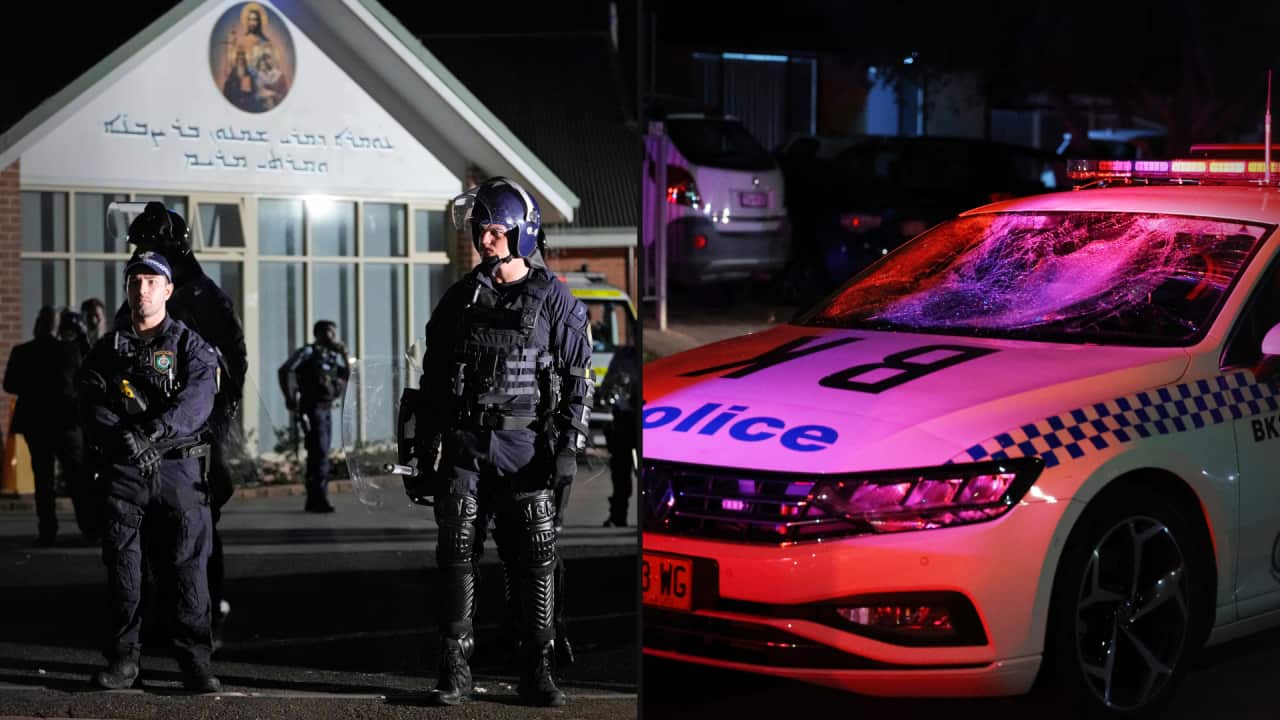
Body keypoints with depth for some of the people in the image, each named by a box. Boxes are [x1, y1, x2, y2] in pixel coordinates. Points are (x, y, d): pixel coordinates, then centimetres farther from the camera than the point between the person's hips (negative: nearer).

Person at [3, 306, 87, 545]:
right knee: (76, 474, 6)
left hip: (35, 421, 0)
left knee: (43, 477, 5)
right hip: (66, 420, 0)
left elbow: (9, 385, 1)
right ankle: (90, 527, 3)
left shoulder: (21, 353, -7)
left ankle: (47, 531, 2)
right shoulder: (70, 351, -7)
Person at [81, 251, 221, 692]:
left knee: (186, 565, -4)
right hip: (123, 471, 2)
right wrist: (125, 440, -19)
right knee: (122, 564, 3)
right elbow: (92, 406, -1)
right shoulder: (108, 348, 13)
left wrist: (149, 432, -25)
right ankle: (123, 660, 9)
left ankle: (195, 661, -2)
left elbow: (196, 401, -11)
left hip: (178, 467, -2)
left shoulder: (190, 346, 5)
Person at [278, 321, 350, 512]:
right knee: (319, 453, -14)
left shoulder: (332, 356, 15)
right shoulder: (308, 352, -8)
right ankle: (319, 499, -15)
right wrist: (291, 399, -19)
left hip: (327, 409, 8)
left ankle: (313, 501, 16)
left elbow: (345, 377, 15)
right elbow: (286, 371, -19)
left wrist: (345, 356, 4)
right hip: (312, 409, -8)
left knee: (319, 454, 11)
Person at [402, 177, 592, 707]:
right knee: (456, 553, -2)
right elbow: (432, 381, 13)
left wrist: (569, 443, -9)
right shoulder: (459, 300, 10)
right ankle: (454, 672, 4)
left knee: (534, 560, -1)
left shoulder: (554, 300, 3)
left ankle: (537, 672, 7)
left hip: (525, 445, -2)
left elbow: (577, 378, 2)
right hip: (465, 444, 2)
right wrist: (421, 455, 10)